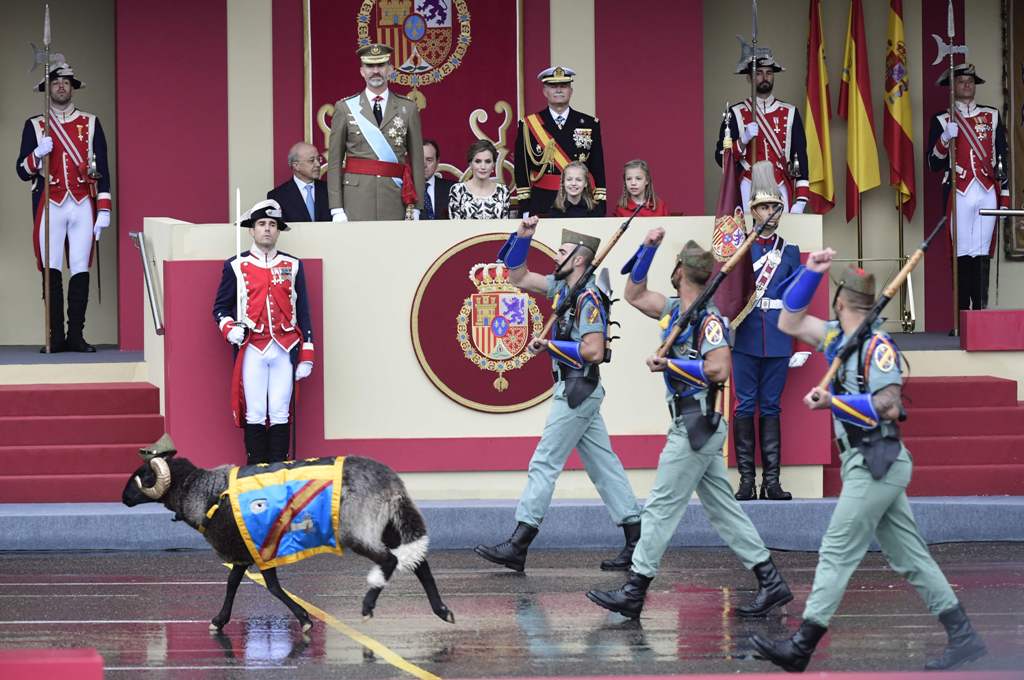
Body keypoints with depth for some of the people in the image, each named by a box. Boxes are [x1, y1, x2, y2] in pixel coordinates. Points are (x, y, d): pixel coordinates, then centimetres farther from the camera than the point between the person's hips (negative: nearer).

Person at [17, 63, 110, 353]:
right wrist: (38, 153, -15)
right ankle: (56, 336, -4)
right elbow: (23, 171, 6)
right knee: (52, 271, -5)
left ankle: (76, 335, 1)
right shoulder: (34, 126, 9)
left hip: (83, 205, 1)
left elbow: (102, 169, 8)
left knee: (81, 270, -2)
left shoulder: (90, 124, 11)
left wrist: (104, 210, 1)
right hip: (50, 206, -1)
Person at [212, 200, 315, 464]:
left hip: (284, 350, 1)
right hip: (252, 350, -1)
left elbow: (303, 313, 11)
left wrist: (306, 357, 6)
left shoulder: (293, 266, 12)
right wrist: (229, 329, -10)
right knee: (255, 415, -3)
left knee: (280, 414, 0)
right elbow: (220, 307, 12)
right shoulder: (236, 266, 7)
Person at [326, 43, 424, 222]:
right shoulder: (345, 108, 7)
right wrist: (336, 209, -3)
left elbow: (417, 160, 8)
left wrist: (416, 207, 1)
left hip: (396, 199, 1)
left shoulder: (408, 108, 9)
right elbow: (334, 161, 5)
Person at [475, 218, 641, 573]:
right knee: (602, 464, 8)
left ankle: (518, 546, -6)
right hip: (576, 392, 10)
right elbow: (518, 277, 19)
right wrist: (523, 236, 6)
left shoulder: (589, 298, -16)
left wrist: (549, 346, -16)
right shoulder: (562, 288, 11)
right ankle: (635, 537, 8)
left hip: (578, 392, -10)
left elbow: (594, 351, -23)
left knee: (544, 464, -7)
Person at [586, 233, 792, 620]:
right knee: (722, 508, 10)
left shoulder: (708, 319, -15)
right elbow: (634, 295, 24)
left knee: (661, 506, -5)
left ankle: (634, 593, -2)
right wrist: (647, 248, 13)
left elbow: (719, 371, -25)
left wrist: (669, 365, -19)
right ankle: (770, 583, 11)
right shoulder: (675, 309, 11)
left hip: (696, 426, -10)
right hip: (691, 425, 10)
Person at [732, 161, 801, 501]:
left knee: (771, 407, 4)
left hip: (778, 340, 2)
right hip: (746, 338, -2)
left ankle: (772, 480, 5)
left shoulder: (790, 251, 11)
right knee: (745, 406, -2)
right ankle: (746, 480, 0)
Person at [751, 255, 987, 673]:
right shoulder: (840, 337, 12)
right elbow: (789, 323, 16)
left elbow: (889, 406, -22)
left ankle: (801, 649, -7)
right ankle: (962, 637, 8)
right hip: (867, 465, 9)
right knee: (909, 557, 8)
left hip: (875, 463, -9)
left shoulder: (877, 346, -14)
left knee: (837, 553, -8)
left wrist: (833, 401, -25)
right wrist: (812, 271, 5)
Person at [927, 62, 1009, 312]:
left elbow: (1002, 158, 13)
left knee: (982, 255, -1)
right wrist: (945, 138, -15)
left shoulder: (992, 116, 13)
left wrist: (1004, 198, 8)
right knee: (963, 255, -4)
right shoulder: (941, 120, 7)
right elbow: (934, 164, 3)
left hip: (987, 193, 2)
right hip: (959, 195, -2)